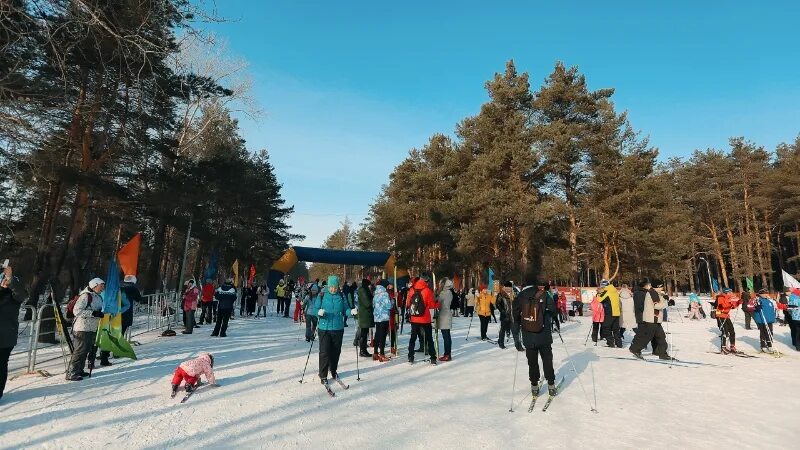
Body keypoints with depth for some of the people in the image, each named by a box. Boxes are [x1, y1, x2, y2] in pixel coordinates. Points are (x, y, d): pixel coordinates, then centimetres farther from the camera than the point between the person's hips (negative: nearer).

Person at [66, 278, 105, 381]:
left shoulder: (98, 297, 13)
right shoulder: (85, 296, -15)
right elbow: (76, 311, -21)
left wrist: (101, 314, 3)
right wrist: (93, 313, -24)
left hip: (92, 329, 9)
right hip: (82, 328, -9)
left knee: (86, 350, 15)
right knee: (79, 351, -7)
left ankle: (79, 370, 25)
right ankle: (71, 373, 1)